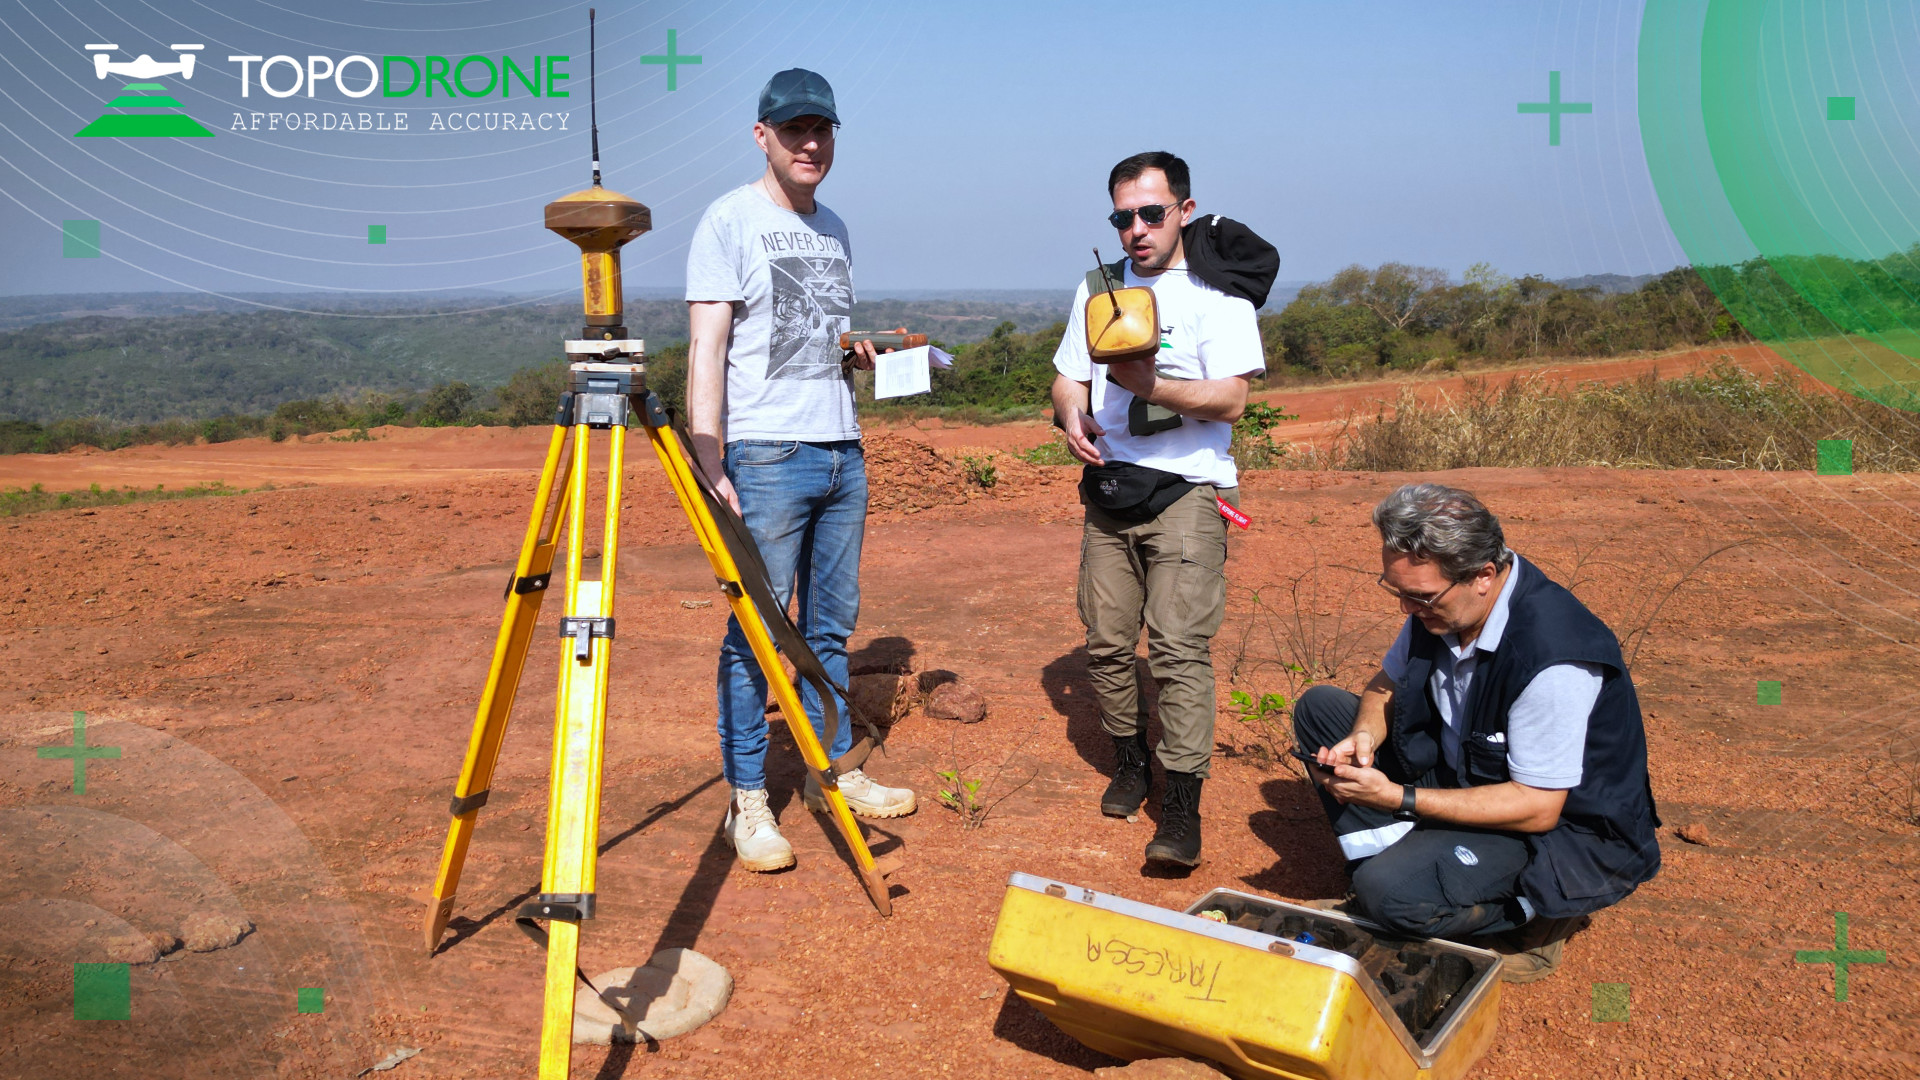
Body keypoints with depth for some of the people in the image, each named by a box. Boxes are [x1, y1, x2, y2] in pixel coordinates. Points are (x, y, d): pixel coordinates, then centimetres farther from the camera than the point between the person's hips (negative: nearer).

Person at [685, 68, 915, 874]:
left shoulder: (834, 229, 17)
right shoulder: (730, 220, -4)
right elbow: (707, 349, -12)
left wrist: (863, 354, 4)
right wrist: (711, 465, -20)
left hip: (842, 452, 7)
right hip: (766, 456, -7)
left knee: (832, 625, 12)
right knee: (755, 632, -3)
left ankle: (830, 770, 25)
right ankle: (746, 802, 6)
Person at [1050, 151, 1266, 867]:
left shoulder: (1217, 291, -3)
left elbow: (1230, 399, -12)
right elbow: (1068, 377, 18)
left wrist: (1151, 386, -26)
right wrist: (1072, 417, -4)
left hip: (1186, 492, -5)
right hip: (1108, 488, 6)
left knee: (1179, 645, -12)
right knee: (1106, 642, 7)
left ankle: (1181, 806, -8)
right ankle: (1131, 761, 27)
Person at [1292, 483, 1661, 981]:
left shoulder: (1554, 658, -33)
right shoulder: (1439, 604, -9)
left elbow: (1537, 808, -27)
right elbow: (1385, 685, 9)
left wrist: (1398, 798, -30)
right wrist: (1364, 737, -15)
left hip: (1564, 832, -8)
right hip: (1466, 780, 8)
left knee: (1390, 891, -32)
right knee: (1318, 707, 1)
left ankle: (1534, 909, -3)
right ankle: (1398, 862, -2)